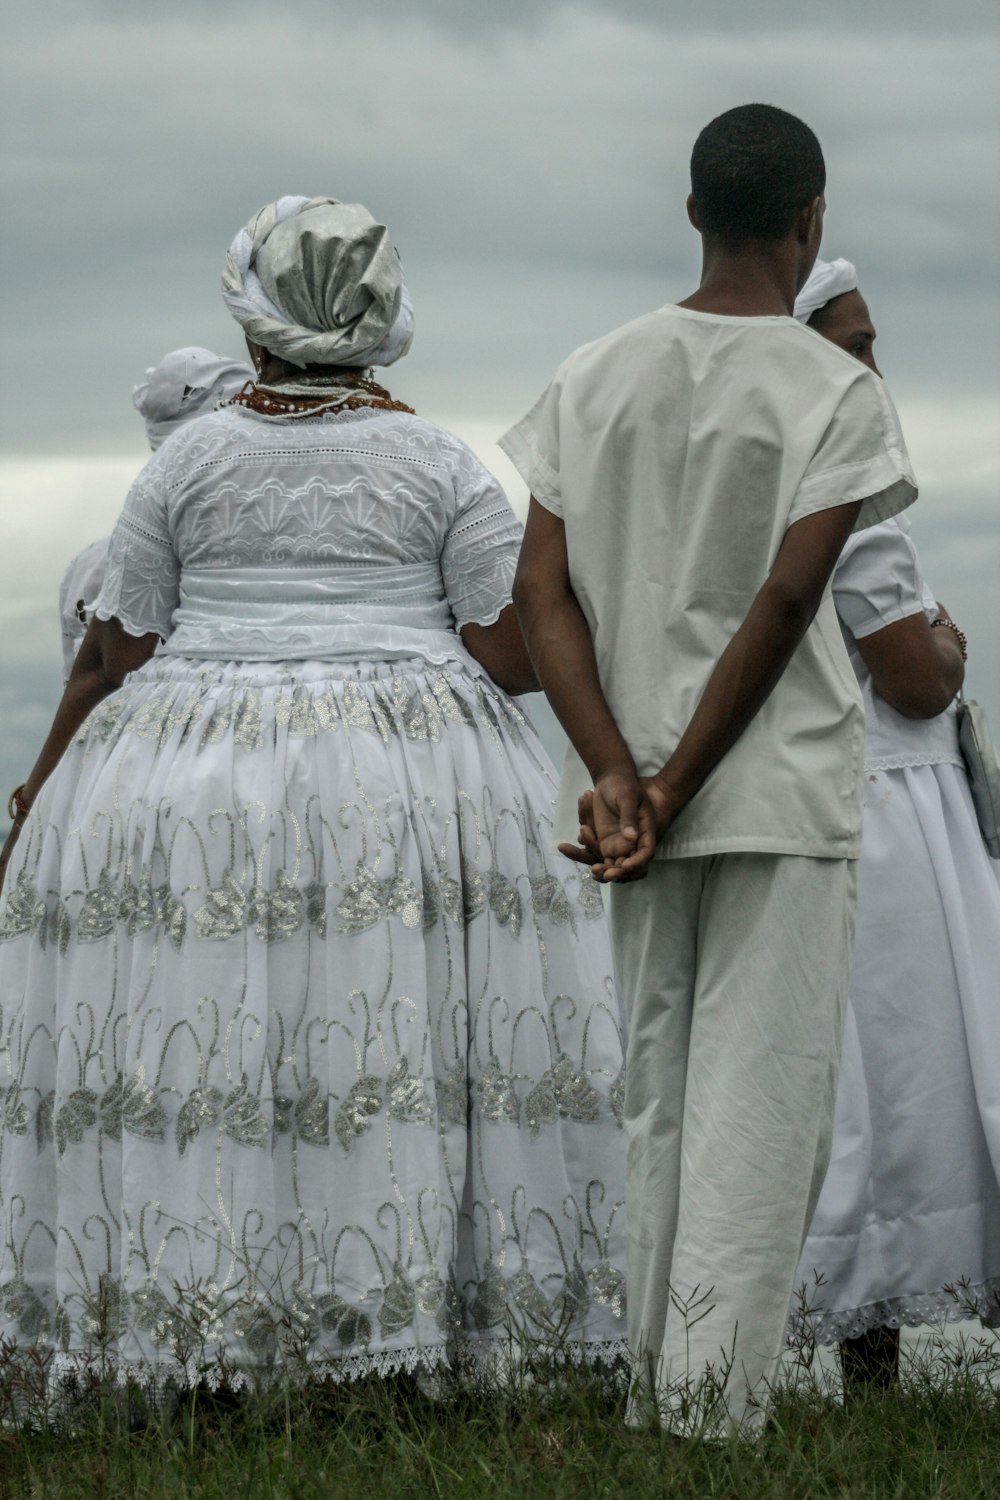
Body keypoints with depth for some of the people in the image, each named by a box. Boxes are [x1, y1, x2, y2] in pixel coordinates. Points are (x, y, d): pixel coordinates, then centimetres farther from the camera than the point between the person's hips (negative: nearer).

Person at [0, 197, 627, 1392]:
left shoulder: (187, 460, 3)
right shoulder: (442, 465, 2)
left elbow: (117, 653, 4)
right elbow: (514, 653, -3)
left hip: (193, 789, 0)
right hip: (404, 794, 0)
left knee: (192, 1041, 0)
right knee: (399, 1042, -1)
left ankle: (193, 1319, -3)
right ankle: (411, 1307, -5)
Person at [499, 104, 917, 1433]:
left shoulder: (594, 378, 7)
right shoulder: (837, 391, -6)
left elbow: (543, 593, -1)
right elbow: (785, 602, -14)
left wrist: (619, 775, -8)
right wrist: (677, 791, -13)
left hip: (632, 779, 5)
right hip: (785, 787, -4)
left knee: (656, 1091, 13)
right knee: (761, 1100, -3)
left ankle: (653, 1377, 17)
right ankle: (714, 1399, -8)